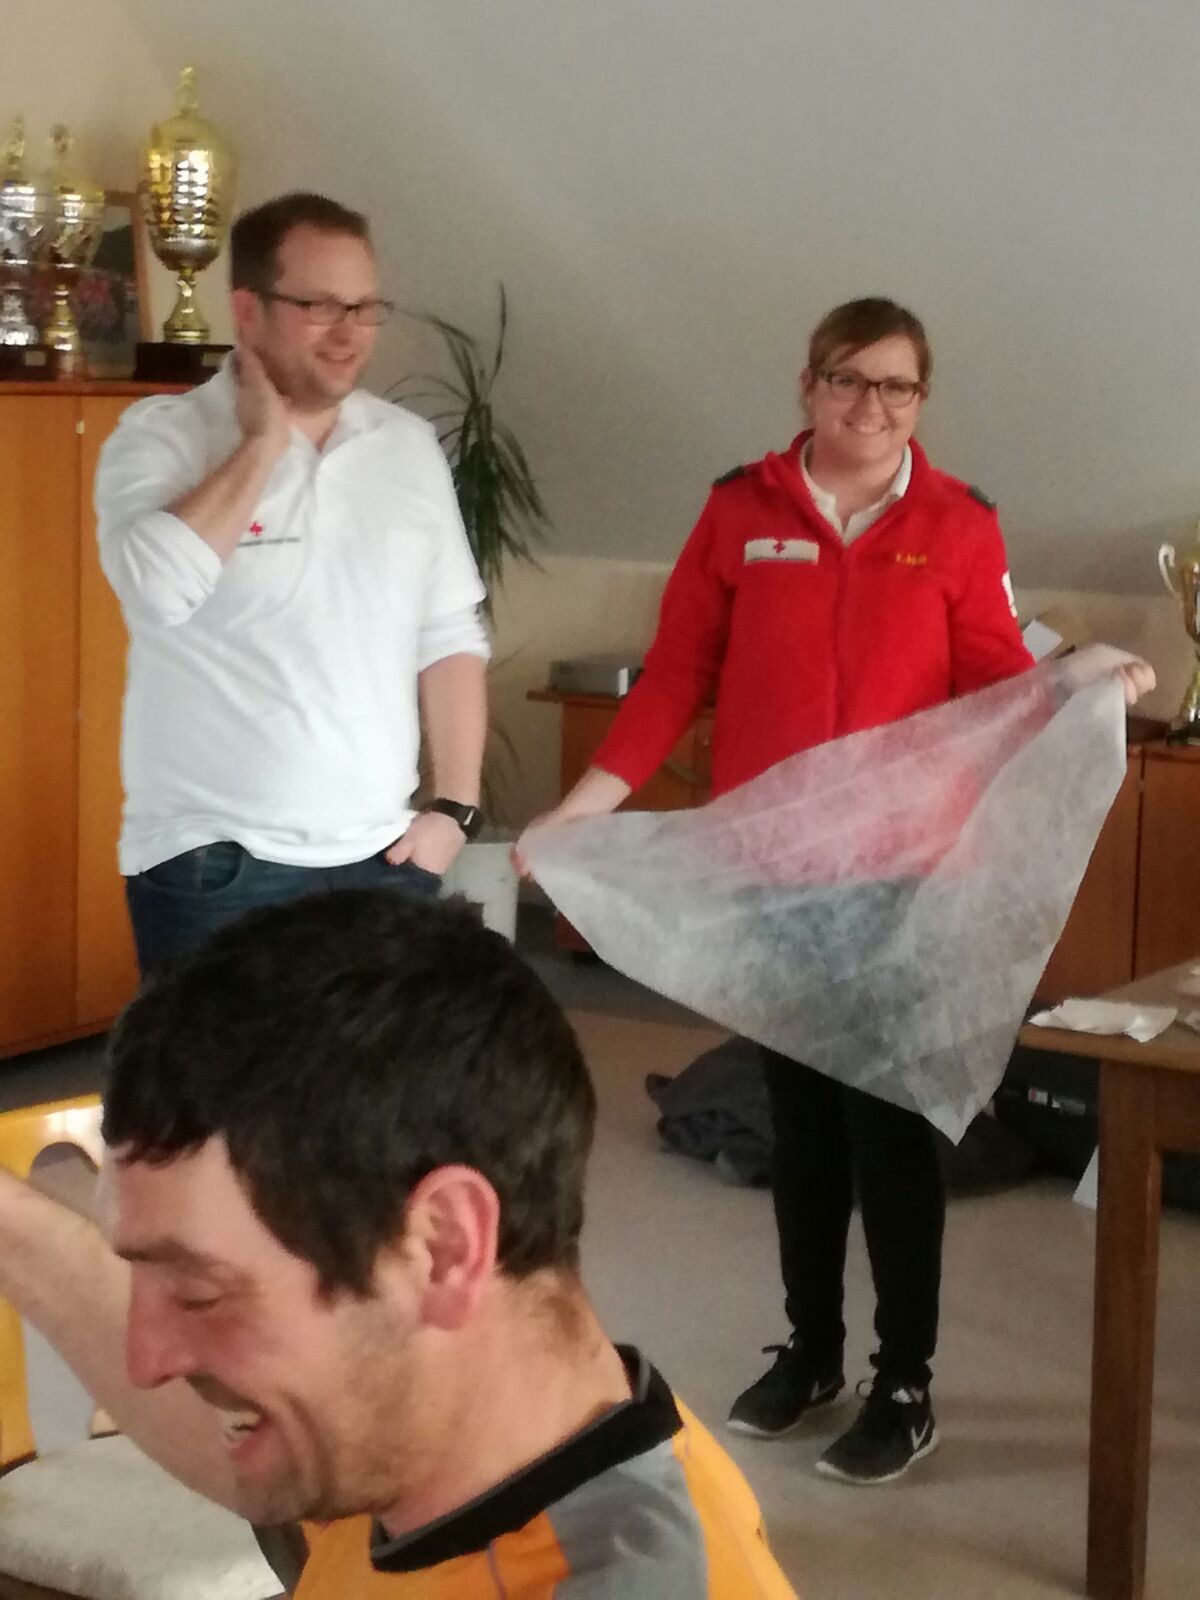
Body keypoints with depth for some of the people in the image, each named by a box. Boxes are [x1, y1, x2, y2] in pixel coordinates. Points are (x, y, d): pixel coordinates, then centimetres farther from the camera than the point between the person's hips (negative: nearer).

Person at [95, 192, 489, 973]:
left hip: (384, 856, 5)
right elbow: (157, 588, -25)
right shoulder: (162, 435, -6)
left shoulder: (409, 444, 8)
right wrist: (262, 443, -16)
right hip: (215, 865, -4)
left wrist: (456, 807, 4)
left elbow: (450, 637, 12)